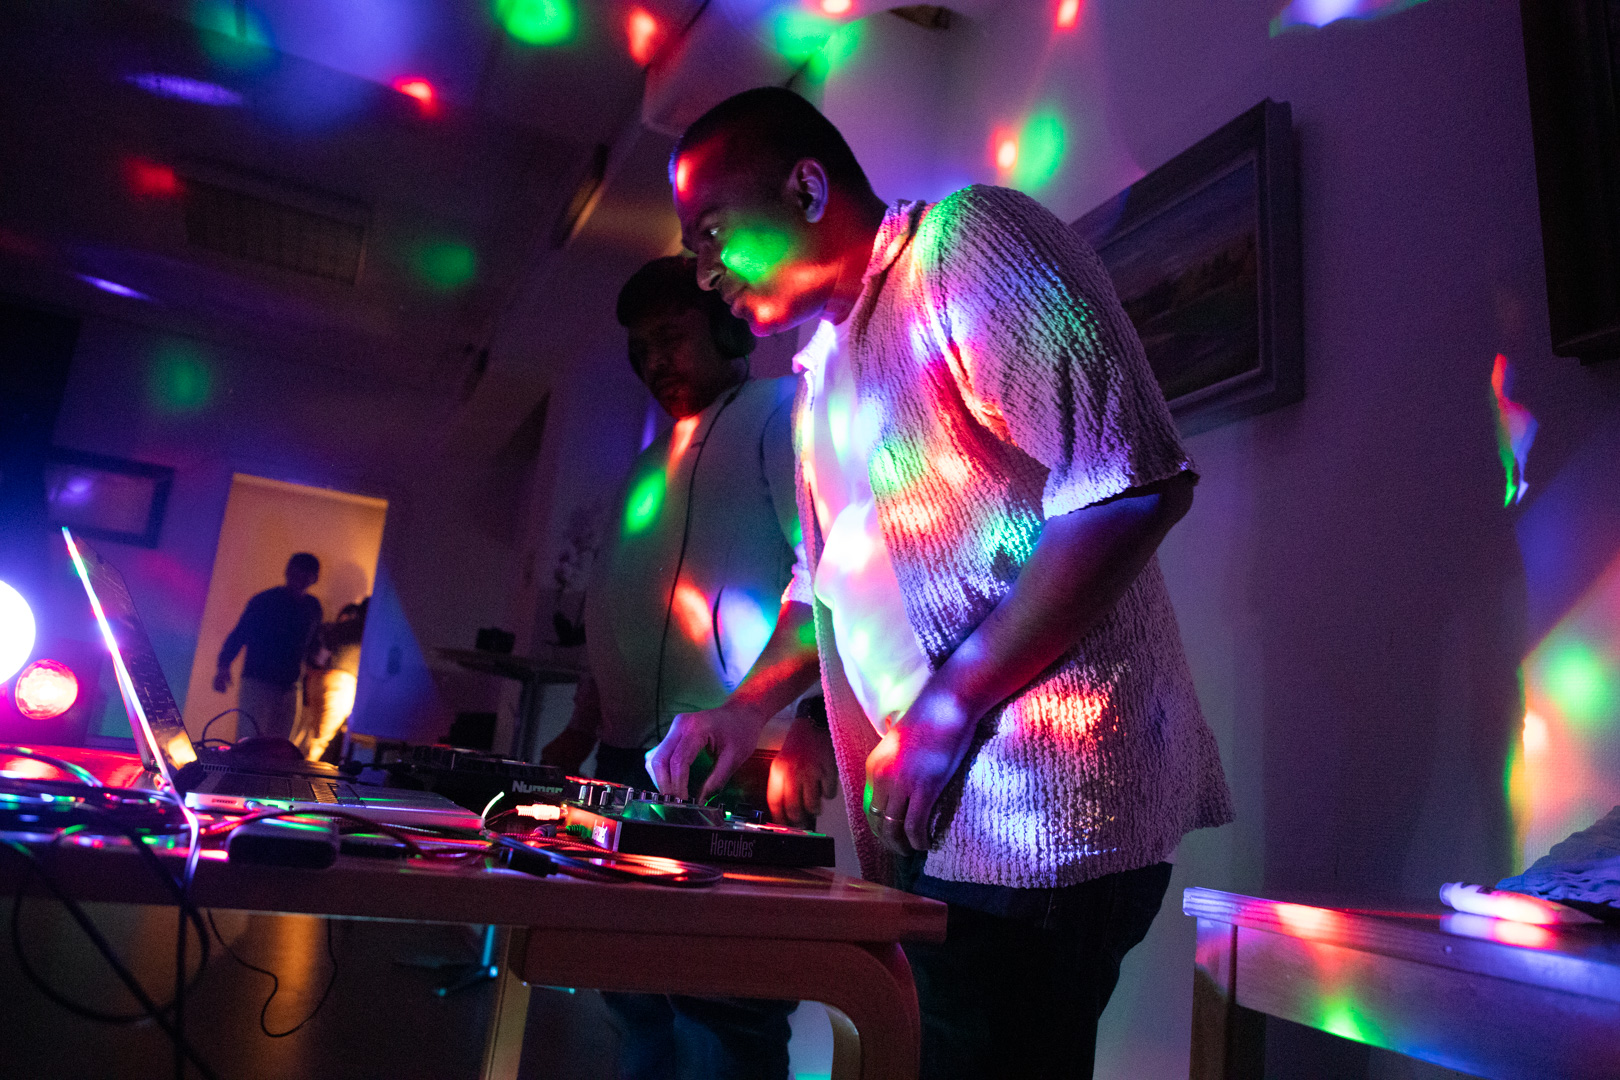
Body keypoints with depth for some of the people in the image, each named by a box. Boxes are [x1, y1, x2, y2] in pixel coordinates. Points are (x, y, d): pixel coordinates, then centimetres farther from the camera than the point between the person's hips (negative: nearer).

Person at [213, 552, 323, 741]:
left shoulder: (313, 607, 11)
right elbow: (238, 634, -5)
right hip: (257, 683, -4)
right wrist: (224, 666, -18)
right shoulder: (265, 600, -2)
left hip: (288, 688, 5)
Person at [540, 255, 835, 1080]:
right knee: (636, 995, 14)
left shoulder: (783, 410, -2)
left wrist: (755, 711, -25)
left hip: (737, 772, -8)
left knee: (719, 1011, -6)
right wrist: (579, 736, 19)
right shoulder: (649, 466, 24)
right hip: (629, 769, 8)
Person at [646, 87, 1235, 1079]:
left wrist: (949, 708, -18)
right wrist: (745, 718, 13)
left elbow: (1139, 489, -20)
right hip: (926, 818, 8)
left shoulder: (965, 240, -9)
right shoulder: (823, 375, 18)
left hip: (1037, 818, -8)